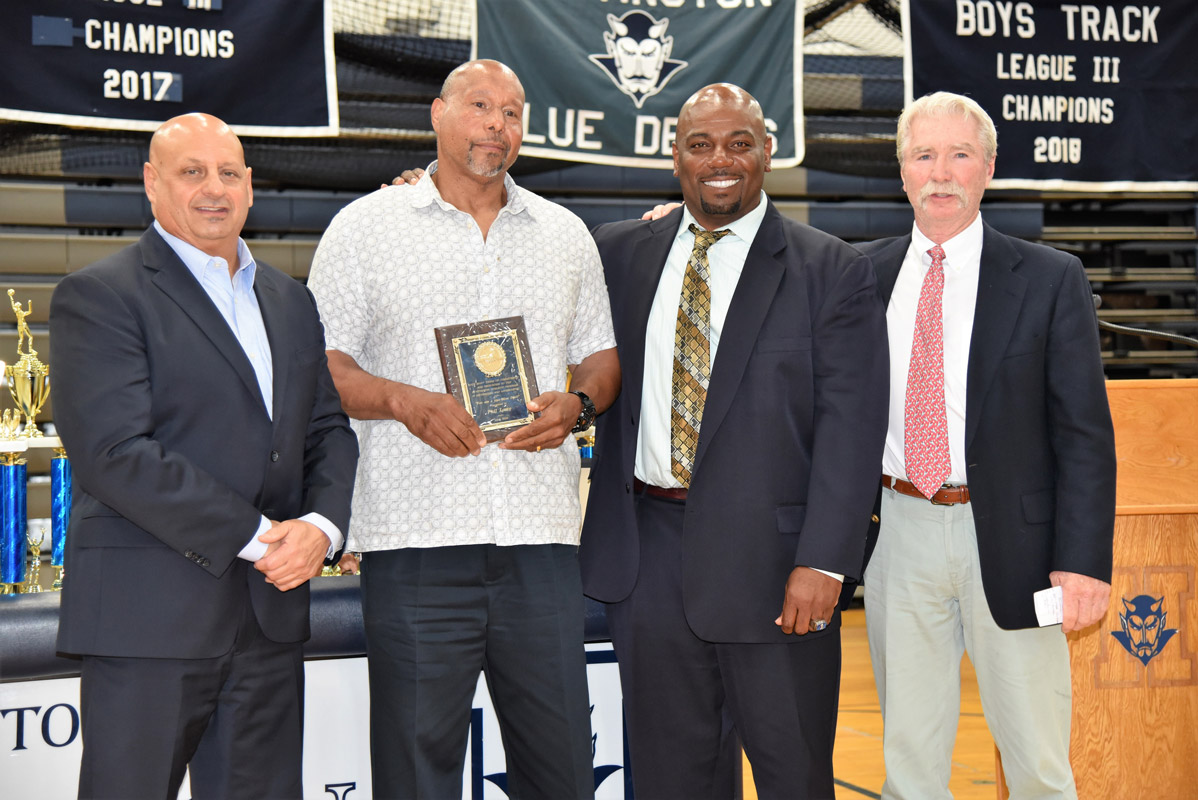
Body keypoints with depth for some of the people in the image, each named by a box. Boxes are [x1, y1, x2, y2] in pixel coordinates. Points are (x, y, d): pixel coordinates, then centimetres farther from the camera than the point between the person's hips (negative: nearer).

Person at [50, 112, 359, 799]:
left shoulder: (290, 301, 18)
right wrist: (254, 536, -15)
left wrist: (321, 526, -5)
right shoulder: (98, 296, -4)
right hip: (149, 615, -6)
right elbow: (114, 451, -15)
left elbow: (329, 429, 16)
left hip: (271, 612, 6)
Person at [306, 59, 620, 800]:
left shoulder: (566, 234, 16)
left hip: (542, 538, 3)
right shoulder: (366, 225, 6)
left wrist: (578, 404, -2)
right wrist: (404, 401, -13)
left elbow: (602, 355, 20)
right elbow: (318, 362, 4)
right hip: (416, 541, -2)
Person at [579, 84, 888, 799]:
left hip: (770, 556, -3)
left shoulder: (834, 272, -3)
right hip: (649, 554, 3)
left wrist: (822, 561, -16)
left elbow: (852, 427, -8)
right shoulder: (623, 253, 9)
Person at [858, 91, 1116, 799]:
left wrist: (1084, 561, -11)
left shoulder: (1051, 281, -1)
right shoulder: (862, 275, 7)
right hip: (899, 532, 3)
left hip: (1009, 536, -2)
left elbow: (1085, 434, -4)